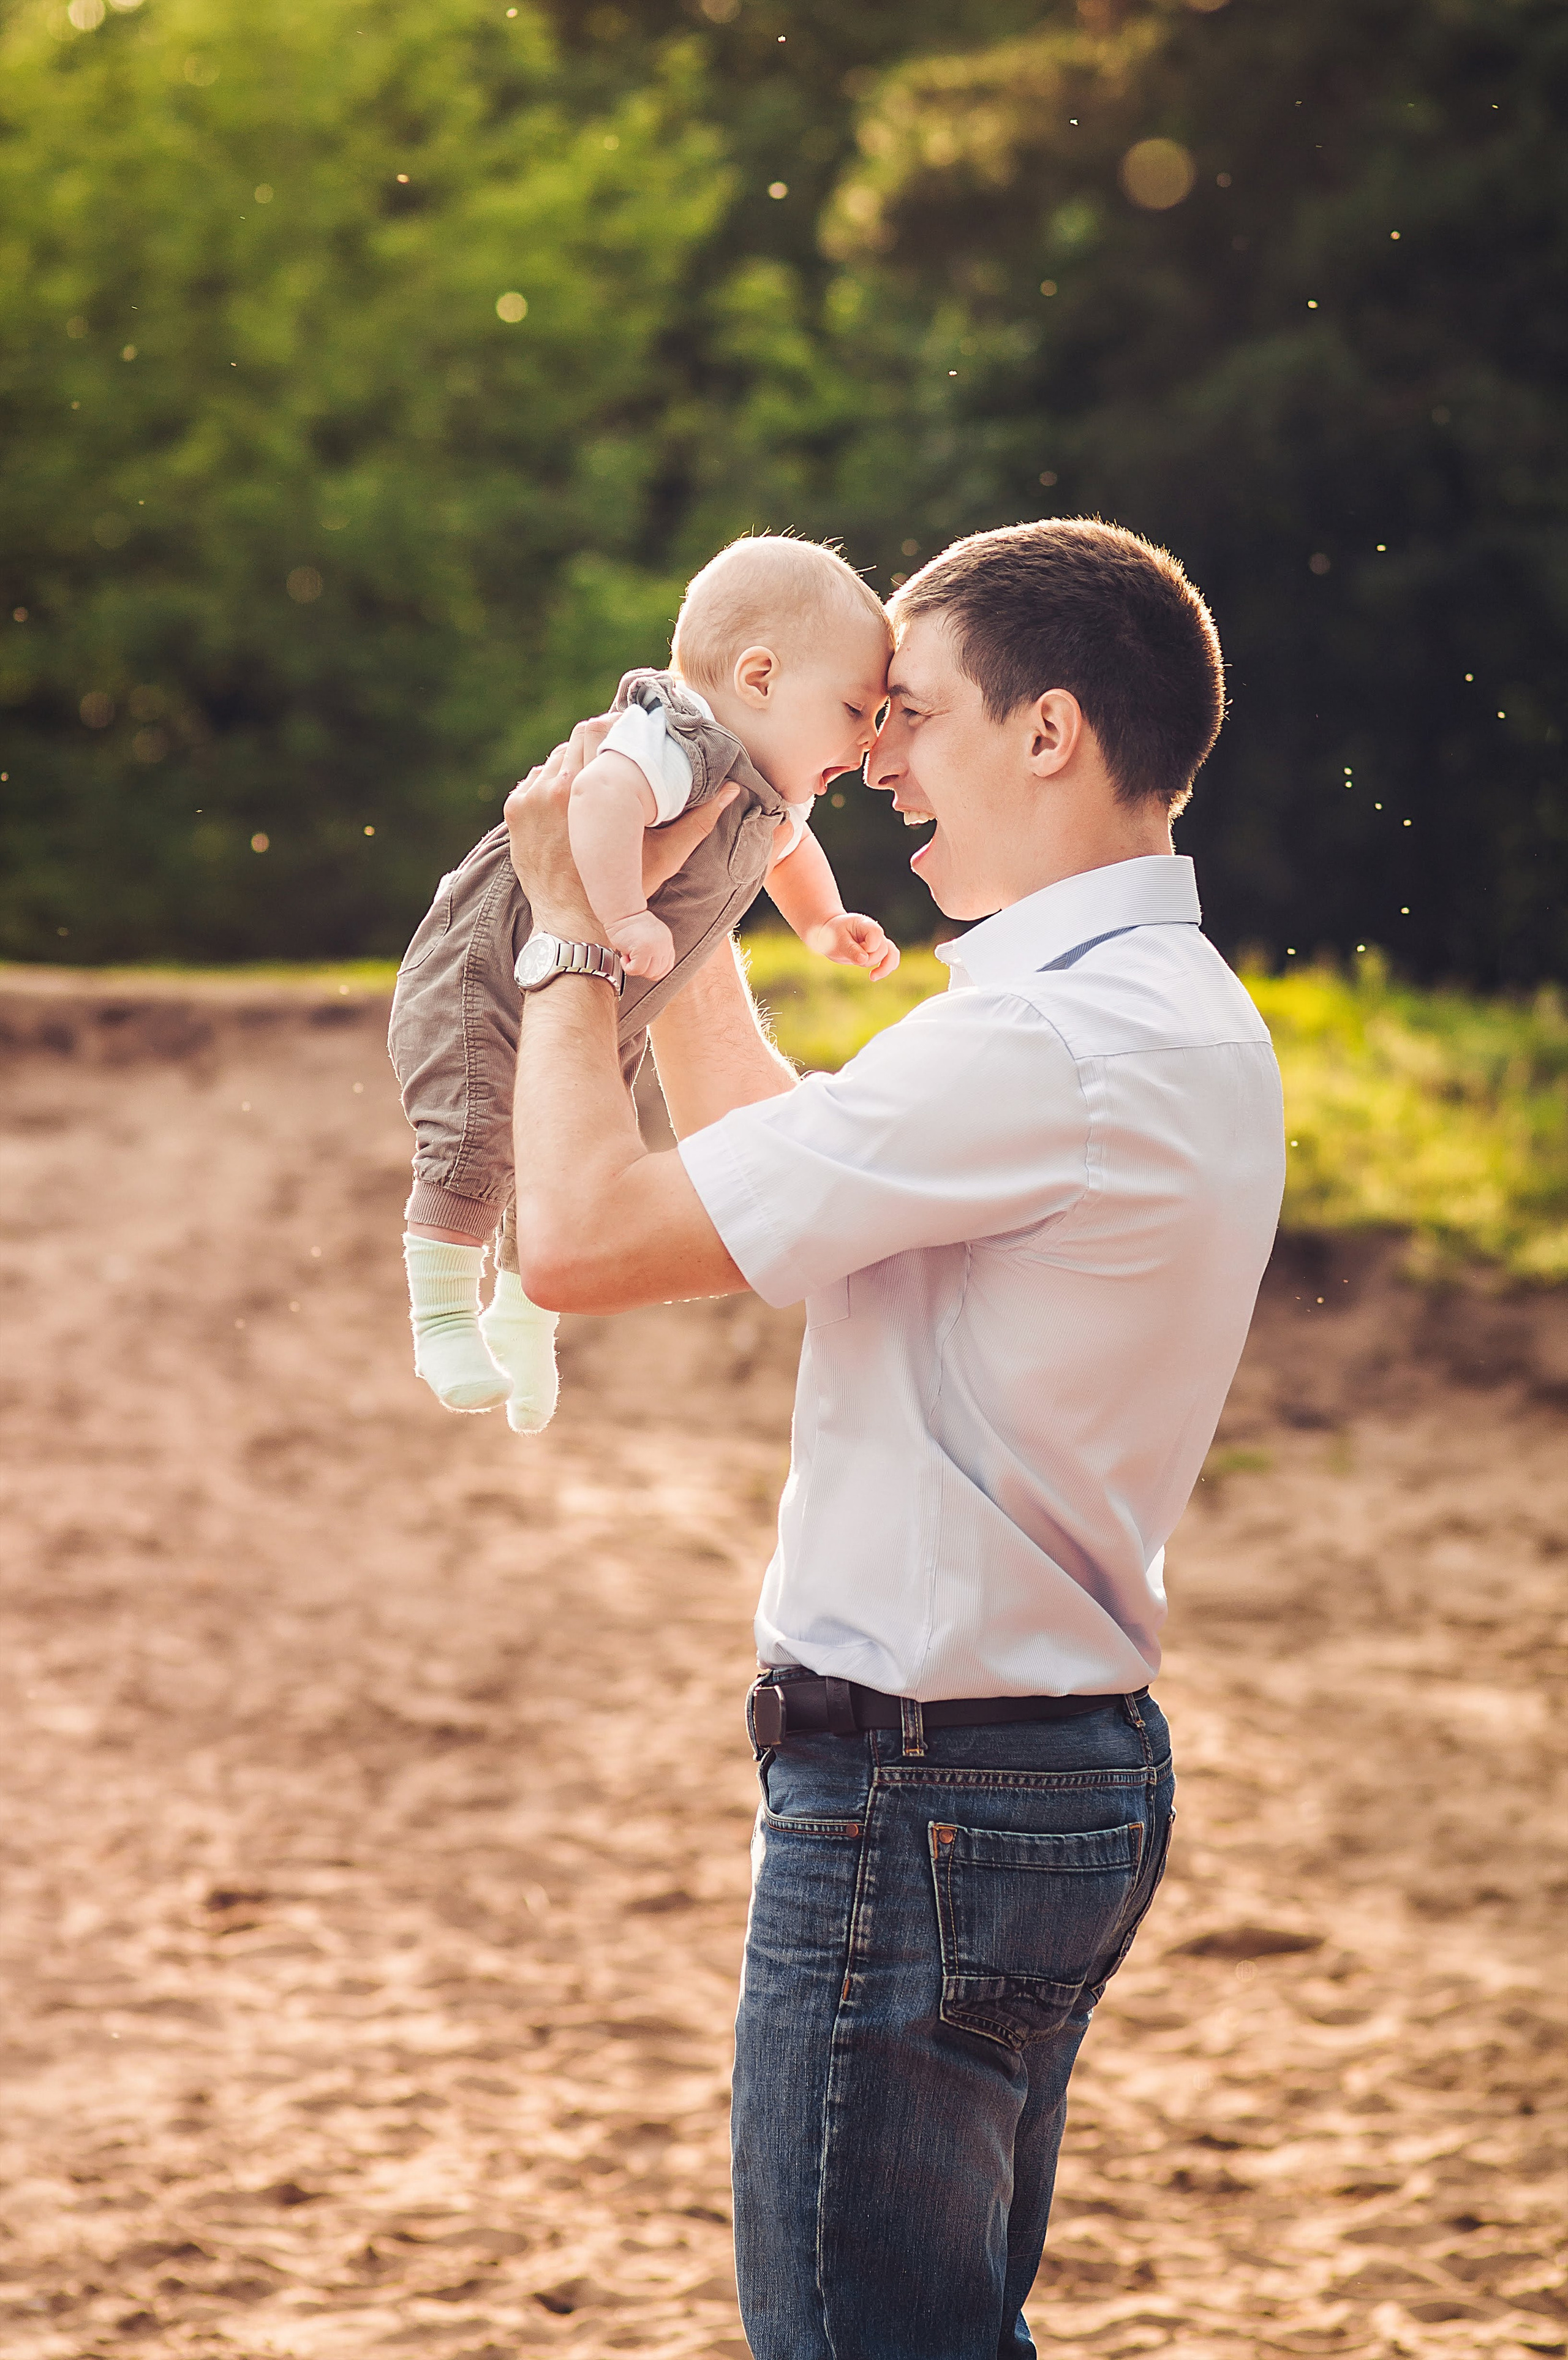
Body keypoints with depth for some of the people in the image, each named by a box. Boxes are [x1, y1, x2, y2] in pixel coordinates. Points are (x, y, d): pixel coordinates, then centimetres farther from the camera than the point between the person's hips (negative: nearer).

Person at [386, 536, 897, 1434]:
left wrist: (825, 924, 16)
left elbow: (786, 848, 28)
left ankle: (524, 1319, 35)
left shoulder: (771, 800, 3)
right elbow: (603, 797, -51)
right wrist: (620, 920, -56)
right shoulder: (681, 745, -30)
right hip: (486, 973, -9)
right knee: (479, 1136, -22)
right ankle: (444, 1316, -8)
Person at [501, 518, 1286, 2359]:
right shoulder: (1171, 1009, 12)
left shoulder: (1052, 1046, -22)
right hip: (1074, 1771, 10)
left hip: (921, 1795, -10)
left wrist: (572, 927, -7)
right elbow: (787, 1171, 25)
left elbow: (580, 1236, -21)